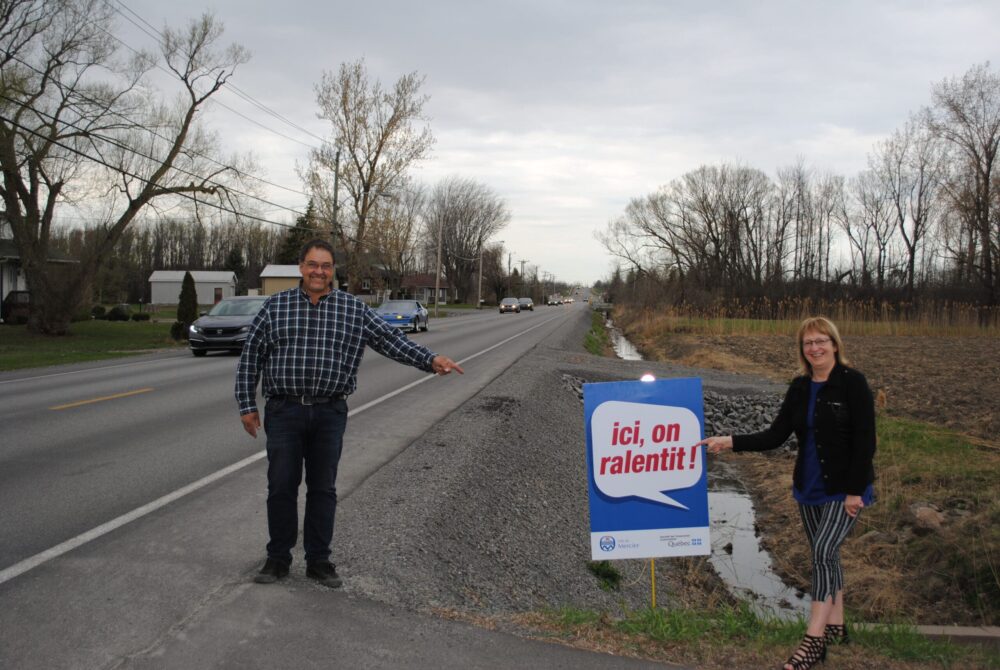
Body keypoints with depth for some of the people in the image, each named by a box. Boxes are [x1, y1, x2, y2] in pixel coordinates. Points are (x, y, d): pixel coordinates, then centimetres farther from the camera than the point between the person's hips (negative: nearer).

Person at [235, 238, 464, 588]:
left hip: (330, 414, 1)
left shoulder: (354, 310, 4)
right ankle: (278, 558, 20)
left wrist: (430, 360, -16)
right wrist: (247, 405, 2)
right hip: (284, 412, 0)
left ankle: (318, 560, 20)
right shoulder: (275, 306, 3)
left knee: (323, 489, 8)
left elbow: (390, 339, -2)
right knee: (281, 487, 5)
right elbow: (251, 357, 6)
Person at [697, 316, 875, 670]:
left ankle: (813, 640, -10)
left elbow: (864, 441, -15)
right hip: (809, 487, 6)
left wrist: (854, 491, -17)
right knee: (825, 555, 14)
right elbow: (775, 436, 1)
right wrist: (730, 441, -10)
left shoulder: (853, 383, -14)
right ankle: (835, 625, 28)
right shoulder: (799, 388, 4)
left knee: (823, 552, -14)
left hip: (844, 489, -6)